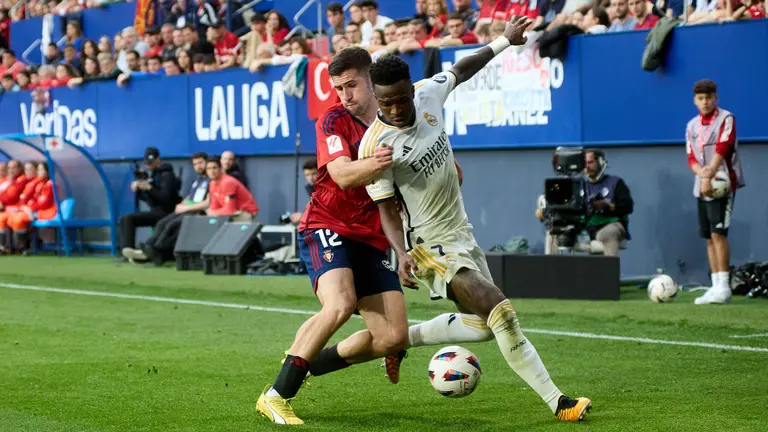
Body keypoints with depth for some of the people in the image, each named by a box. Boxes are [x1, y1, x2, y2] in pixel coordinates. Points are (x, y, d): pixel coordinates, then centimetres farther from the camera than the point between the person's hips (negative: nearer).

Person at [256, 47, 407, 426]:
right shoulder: (333, 120, -7)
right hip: (326, 228, -5)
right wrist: (373, 164, -45)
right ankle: (276, 395, -22)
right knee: (340, 304, -32)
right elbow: (342, 174, -24)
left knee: (394, 337, -3)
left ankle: (305, 365, 19)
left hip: (371, 239, 6)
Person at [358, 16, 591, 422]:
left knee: (482, 325, 15)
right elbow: (387, 209, -16)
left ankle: (403, 338, 31)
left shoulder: (428, 93, -8)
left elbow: (461, 70, 13)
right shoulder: (375, 146, -23)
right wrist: (402, 255, -32)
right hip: (431, 247, -8)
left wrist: (504, 40, 22)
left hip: (462, 233, 8)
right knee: (500, 311, -21)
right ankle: (557, 402, -13)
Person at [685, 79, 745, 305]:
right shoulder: (692, 126, 13)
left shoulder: (726, 119, -5)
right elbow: (691, 158, 9)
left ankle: (723, 287, -14)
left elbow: (721, 149, -15)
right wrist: (701, 172, -14)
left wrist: (709, 177, -23)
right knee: (709, 237, 6)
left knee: (718, 233, -14)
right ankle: (716, 286, 11)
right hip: (701, 187, 6)